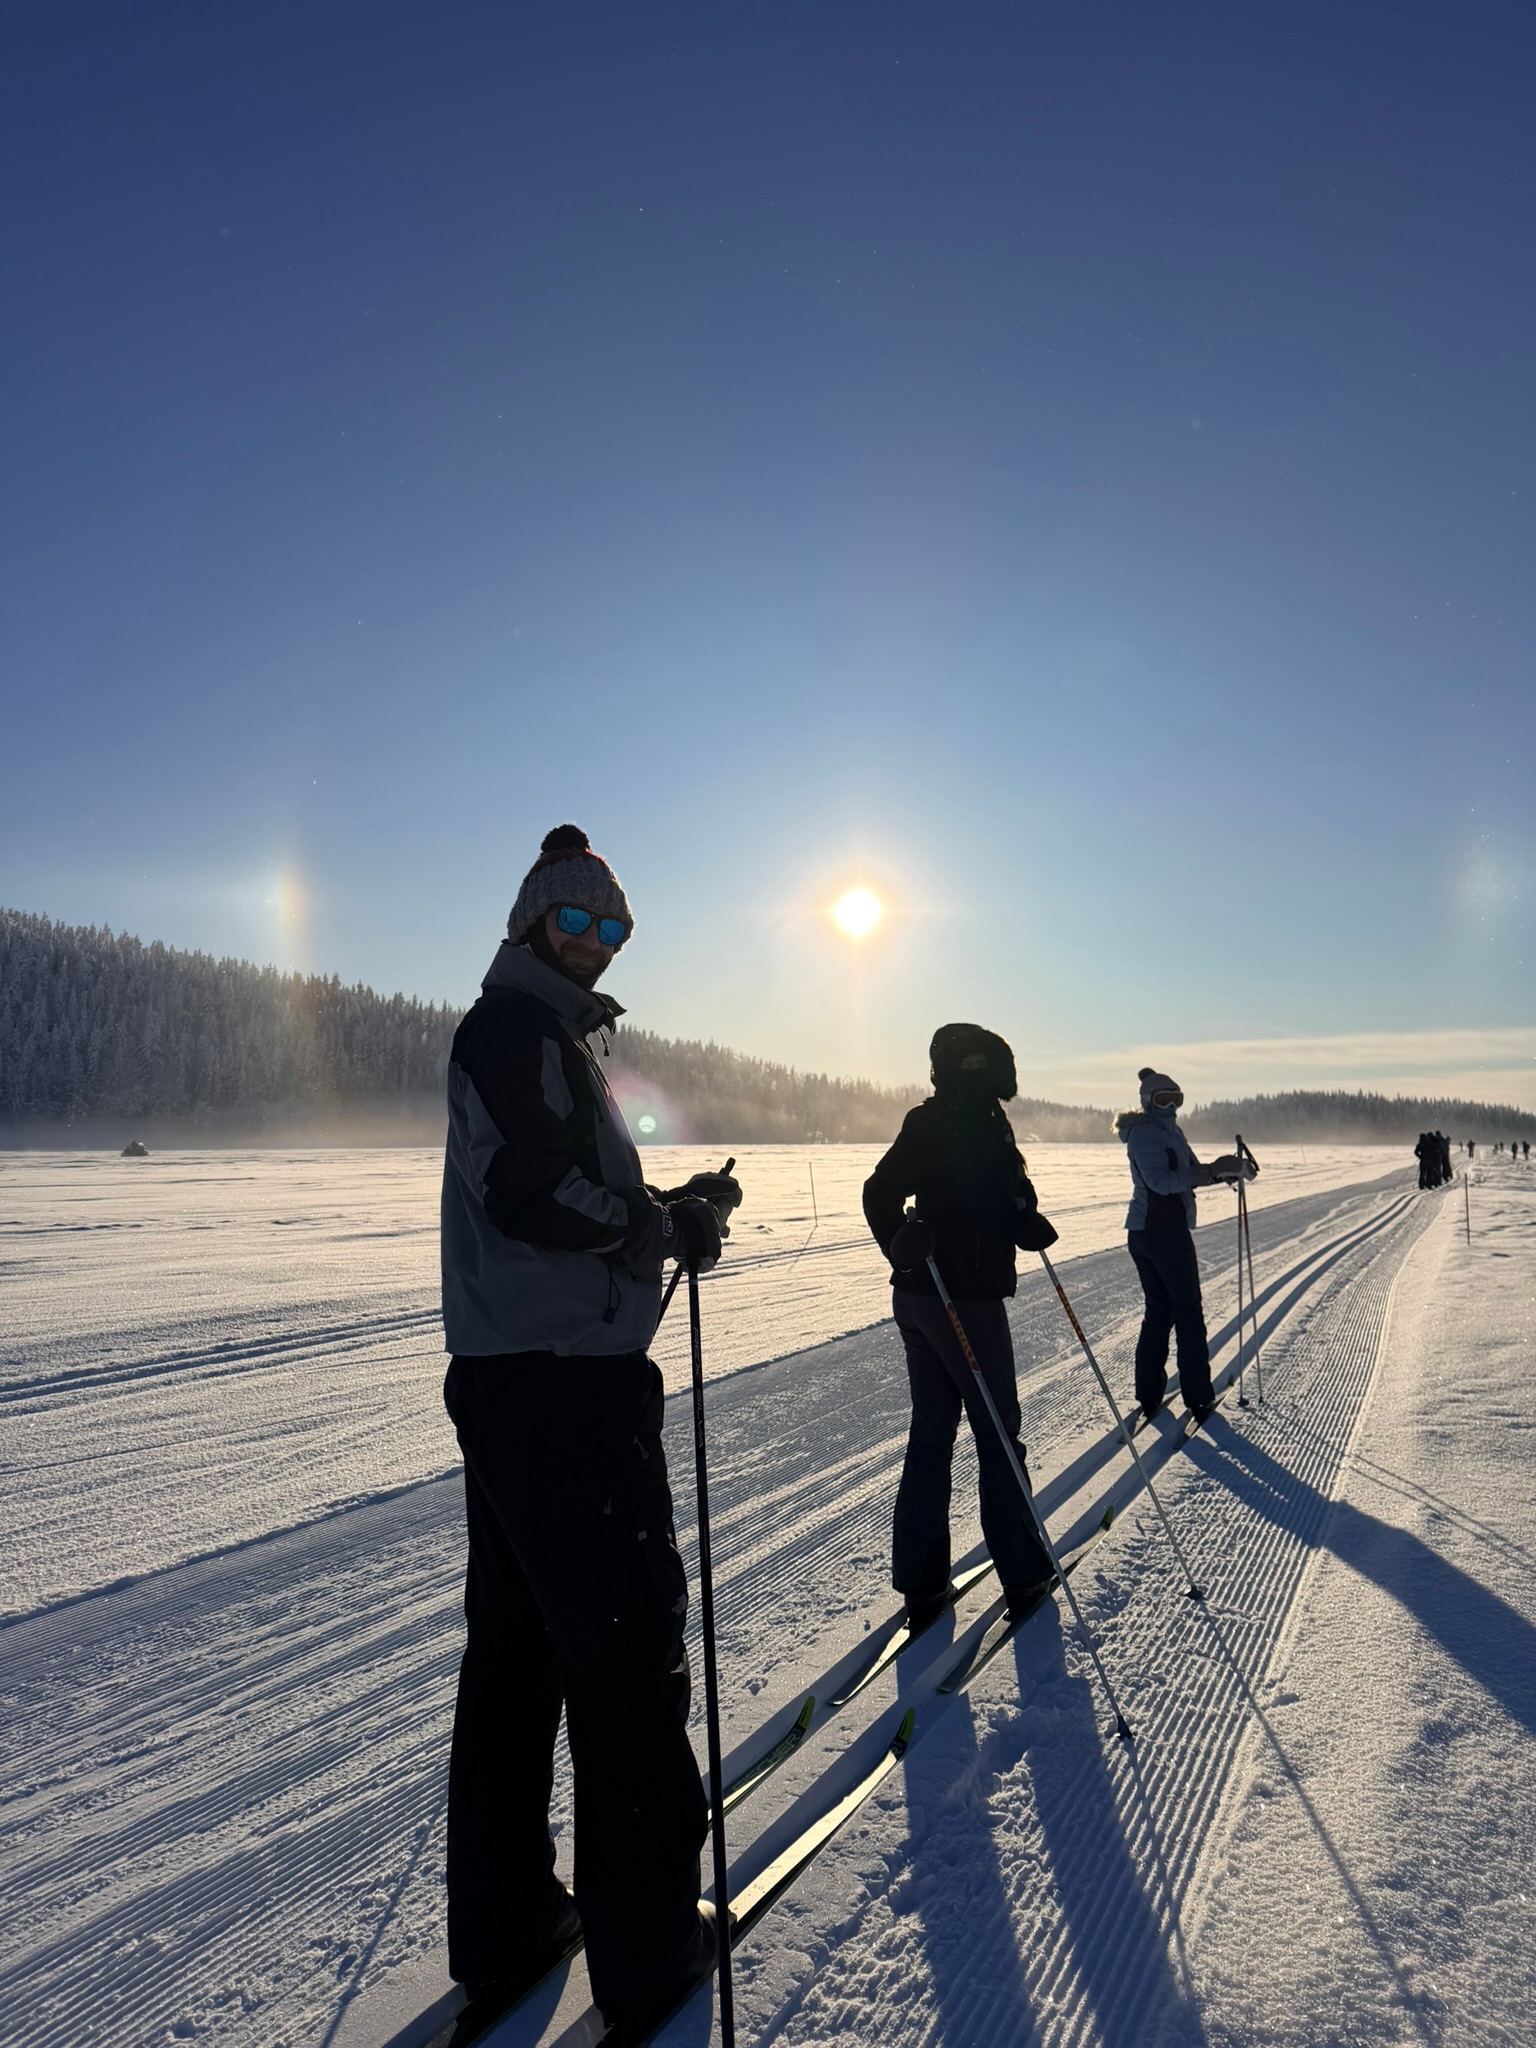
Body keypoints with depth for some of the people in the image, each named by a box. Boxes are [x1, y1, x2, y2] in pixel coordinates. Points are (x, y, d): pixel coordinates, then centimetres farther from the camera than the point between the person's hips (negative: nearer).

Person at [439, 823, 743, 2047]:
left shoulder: (553, 1039, 22)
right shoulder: (510, 1028, -9)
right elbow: (528, 1188, -23)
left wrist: (671, 1211, 3)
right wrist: (665, 1224, -10)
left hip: (522, 1379, 10)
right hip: (561, 1382, -10)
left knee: (518, 1648, 15)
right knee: (628, 1645, 0)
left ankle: (504, 1929, 29)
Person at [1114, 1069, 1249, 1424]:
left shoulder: (1168, 1131, 16)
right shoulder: (1147, 1134, -14)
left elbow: (1187, 1172, 14)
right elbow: (1160, 1180, -25)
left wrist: (1224, 1170, -2)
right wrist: (1211, 1172, -29)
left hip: (1142, 1232, 10)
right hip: (1166, 1231, -10)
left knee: (1157, 1311, 12)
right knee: (1188, 1313, 1)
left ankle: (1149, 1395, 15)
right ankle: (1197, 1398, 8)